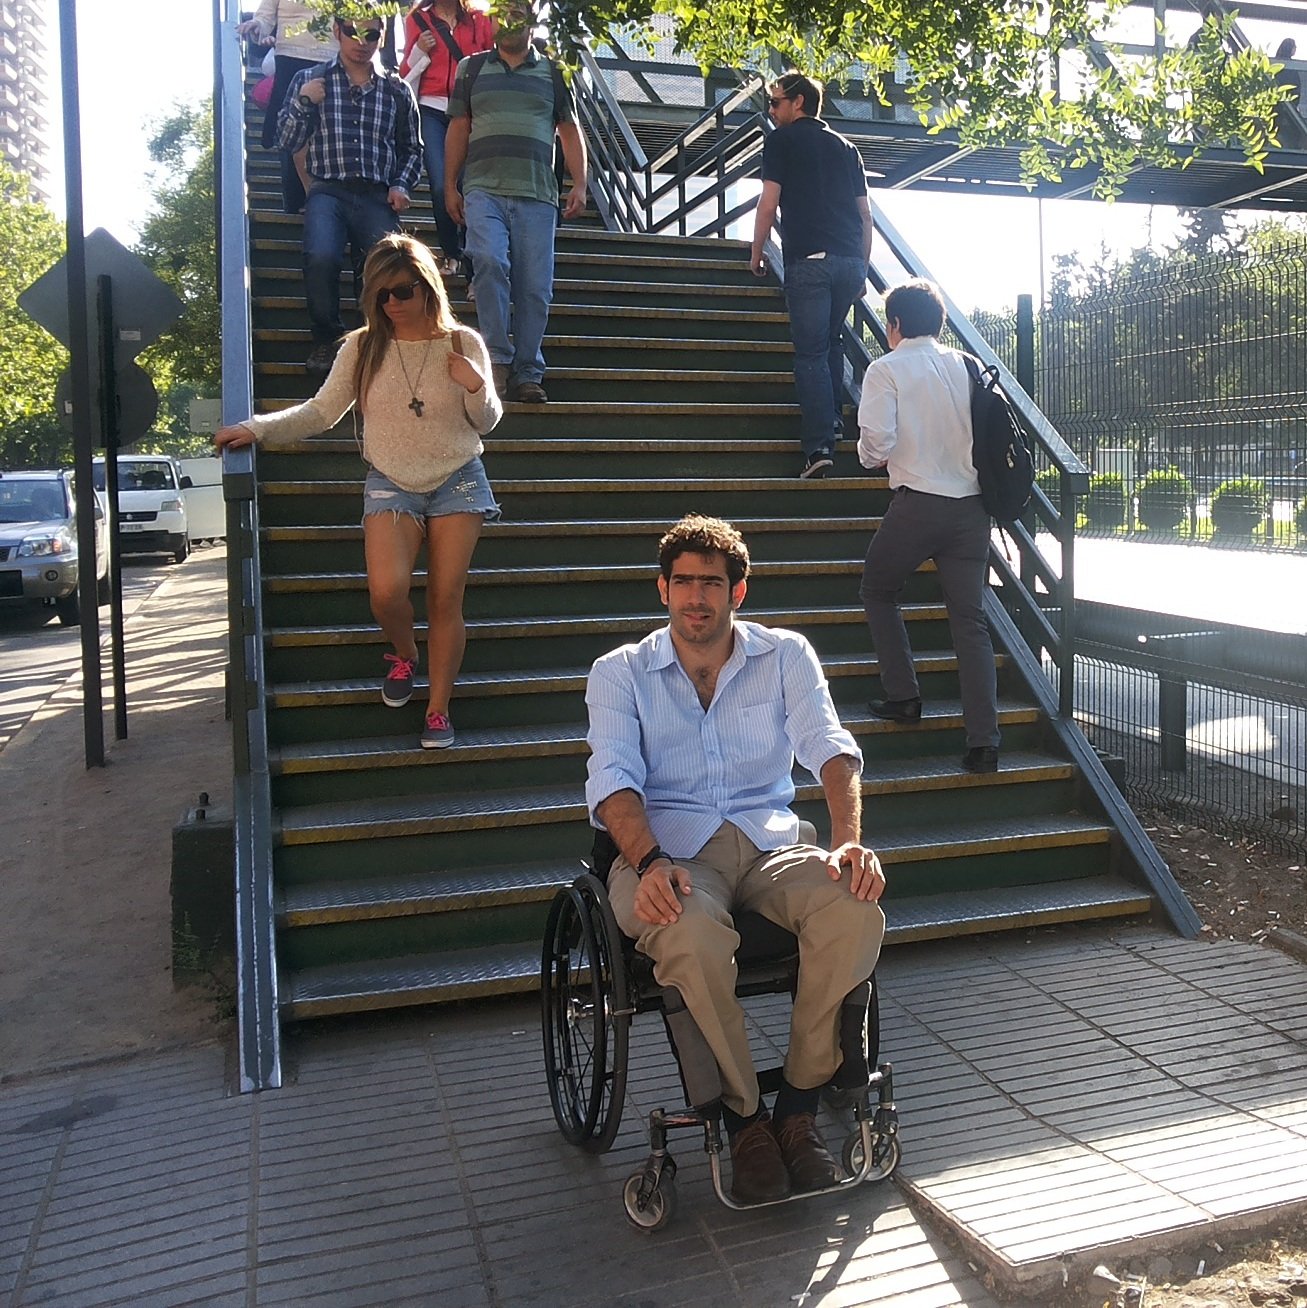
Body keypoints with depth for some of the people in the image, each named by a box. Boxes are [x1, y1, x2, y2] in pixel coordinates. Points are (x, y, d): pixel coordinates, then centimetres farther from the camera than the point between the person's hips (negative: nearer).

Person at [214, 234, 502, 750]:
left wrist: (476, 387, -14)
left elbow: (485, 422, 7)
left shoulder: (463, 343, -1)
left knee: (446, 599, -3)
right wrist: (257, 428, -8)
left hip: (457, 482, 0)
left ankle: (438, 708, 12)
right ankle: (404, 655, 16)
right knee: (386, 591, -19)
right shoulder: (362, 348, -1)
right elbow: (321, 412, 3)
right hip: (390, 484, 0)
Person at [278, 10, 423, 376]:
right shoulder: (310, 80, 14)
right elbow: (288, 143, 11)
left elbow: (411, 149, 24)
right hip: (328, 191, -1)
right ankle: (327, 339, -9)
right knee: (321, 257, -31)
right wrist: (302, 103, -5)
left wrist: (401, 185, 5)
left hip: (377, 196, 1)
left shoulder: (397, 90, 17)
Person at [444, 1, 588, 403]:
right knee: (490, 262, -24)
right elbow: (458, 130, 16)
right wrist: (450, 187, 8)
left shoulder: (553, 72, 17)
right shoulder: (472, 68, 17)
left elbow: (570, 131, 14)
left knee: (535, 286, -4)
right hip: (484, 189, -1)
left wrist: (579, 185, 2)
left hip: (537, 194, 1)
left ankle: (526, 373, 2)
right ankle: (498, 358, -16)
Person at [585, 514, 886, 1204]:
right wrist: (649, 862, -26)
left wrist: (849, 840, -22)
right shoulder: (620, 672, 10)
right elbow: (613, 779, -5)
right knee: (693, 936, -37)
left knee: (855, 911, -30)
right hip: (668, 848, -2)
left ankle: (799, 1107, -11)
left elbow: (830, 748, -2)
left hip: (770, 838, 2)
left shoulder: (784, 655, 12)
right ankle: (743, 1118, -11)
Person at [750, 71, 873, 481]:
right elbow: (865, 215, 18)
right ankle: (833, 417, 23)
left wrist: (756, 253, 10)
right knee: (832, 340, 25)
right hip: (851, 261, 5)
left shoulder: (782, 140, 6)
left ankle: (820, 447, -14)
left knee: (810, 352, -6)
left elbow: (769, 202, -2)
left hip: (809, 260, -5)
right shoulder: (845, 147, 21)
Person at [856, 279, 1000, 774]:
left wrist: (871, 455, 10)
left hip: (917, 504, -4)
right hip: (972, 505, 4)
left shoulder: (886, 369, -3)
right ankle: (984, 742, 1)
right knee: (970, 619, 5)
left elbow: (875, 444, -12)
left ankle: (903, 697, 16)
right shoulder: (966, 366, 9)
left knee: (878, 591, 21)